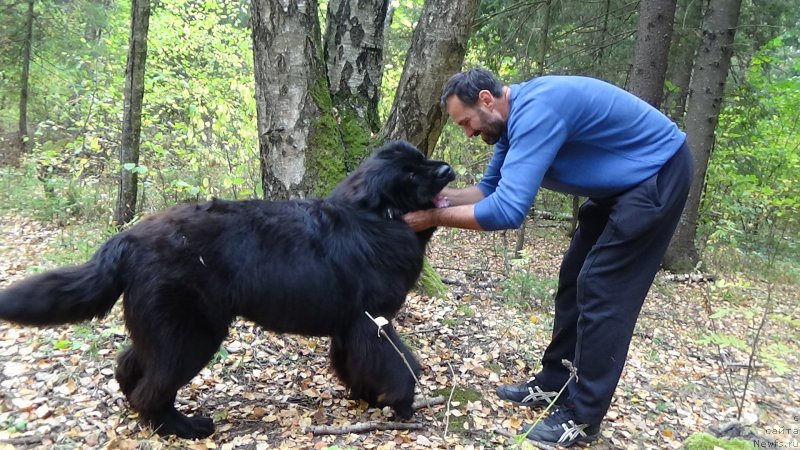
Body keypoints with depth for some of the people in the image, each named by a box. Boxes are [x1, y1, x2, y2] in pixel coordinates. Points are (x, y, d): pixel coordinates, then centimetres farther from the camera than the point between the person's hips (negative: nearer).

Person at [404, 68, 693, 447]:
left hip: (658, 175, -10)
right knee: (576, 279, 11)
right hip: (621, 182, 10)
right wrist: (435, 194, -7)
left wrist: (435, 217, -27)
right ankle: (554, 383, 21)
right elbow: (491, 189, 8)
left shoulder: (536, 110, -31)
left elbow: (507, 210, -37)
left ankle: (582, 416, -1)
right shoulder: (517, 116, 1)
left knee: (602, 291, -11)